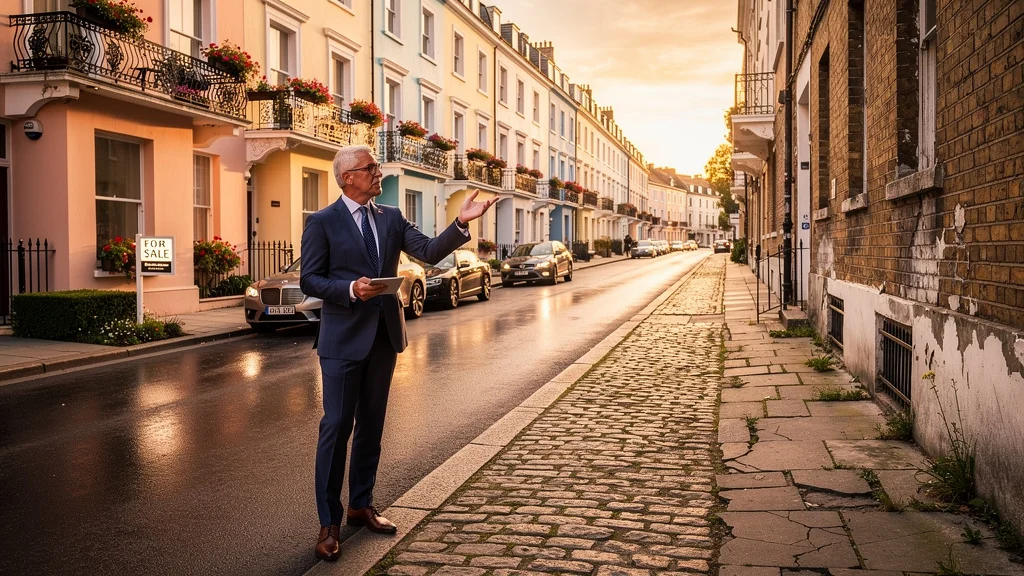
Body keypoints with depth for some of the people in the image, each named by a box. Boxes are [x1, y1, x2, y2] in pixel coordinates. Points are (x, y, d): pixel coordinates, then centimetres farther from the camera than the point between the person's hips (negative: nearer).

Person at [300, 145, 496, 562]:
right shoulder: (322, 223, -5)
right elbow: (309, 281, -7)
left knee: (371, 425, 14)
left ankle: (361, 506, 29)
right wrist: (350, 289, -22)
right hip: (344, 338, -5)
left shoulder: (391, 217, 8)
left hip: (384, 335, 5)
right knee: (337, 427, -2)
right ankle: (329, 523, 9)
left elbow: (429, 252, -4)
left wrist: (461, 223, -18)